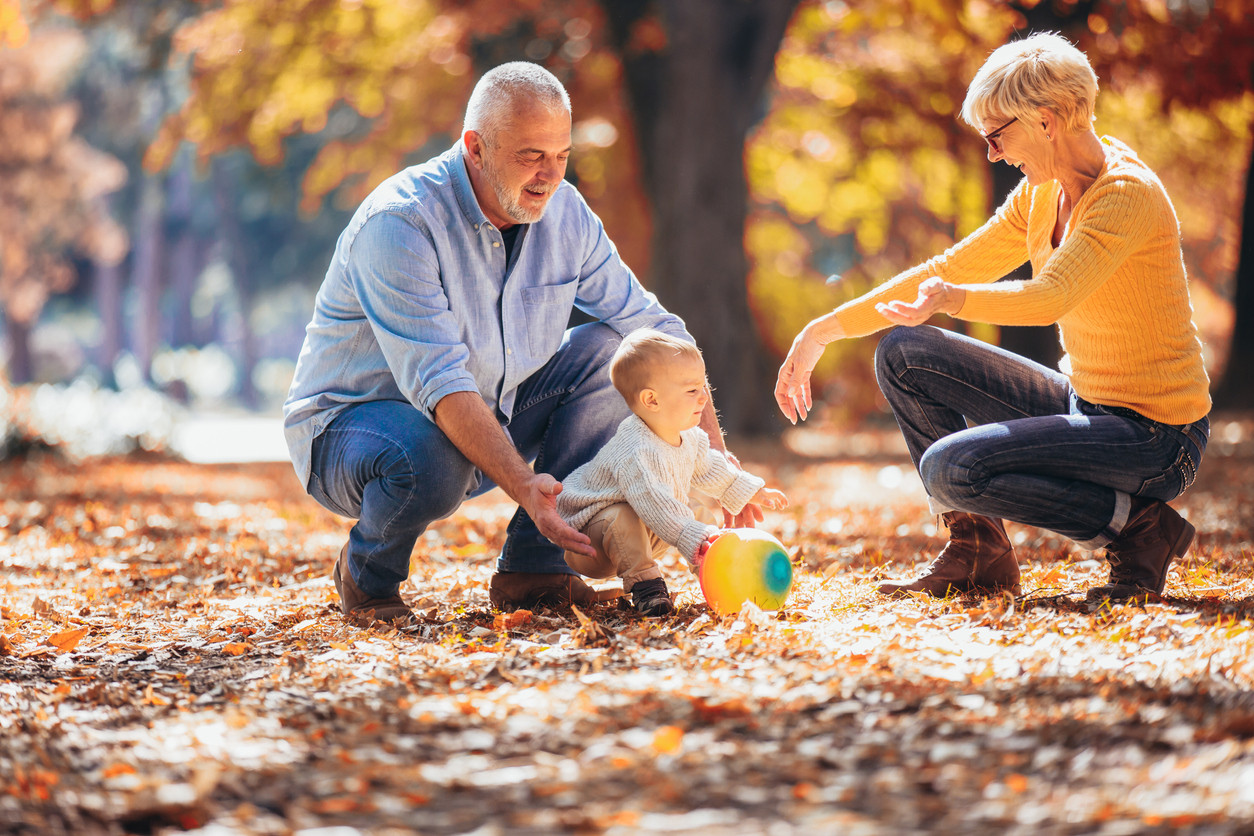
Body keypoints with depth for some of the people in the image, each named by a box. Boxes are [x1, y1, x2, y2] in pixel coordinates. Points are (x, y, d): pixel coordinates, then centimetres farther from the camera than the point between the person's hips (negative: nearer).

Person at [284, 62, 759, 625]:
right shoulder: (398, 224, -26)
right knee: (435, 459, -40)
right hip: (352, 423, -7)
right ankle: (367, 574, -6)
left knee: (613, 349, -8)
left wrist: (715, 453, -11)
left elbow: (654, 328, 0)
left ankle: (532, 567, -6)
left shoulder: (563, 211, -5)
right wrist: (523, 486, -47)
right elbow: (439, 382, -36)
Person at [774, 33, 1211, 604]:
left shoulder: (1126, 193, -20)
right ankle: (977, 553, 7)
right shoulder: (1042, 194, 6)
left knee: (950, 467, -24)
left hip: (1156, 437, -9)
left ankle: (1139, 528, -9)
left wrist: (951, 298, -27)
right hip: (1086, 406, 9)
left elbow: (1045, 299, -35)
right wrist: (822, 332, 7)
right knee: (904, 354, 3)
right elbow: (944, 274, 10)